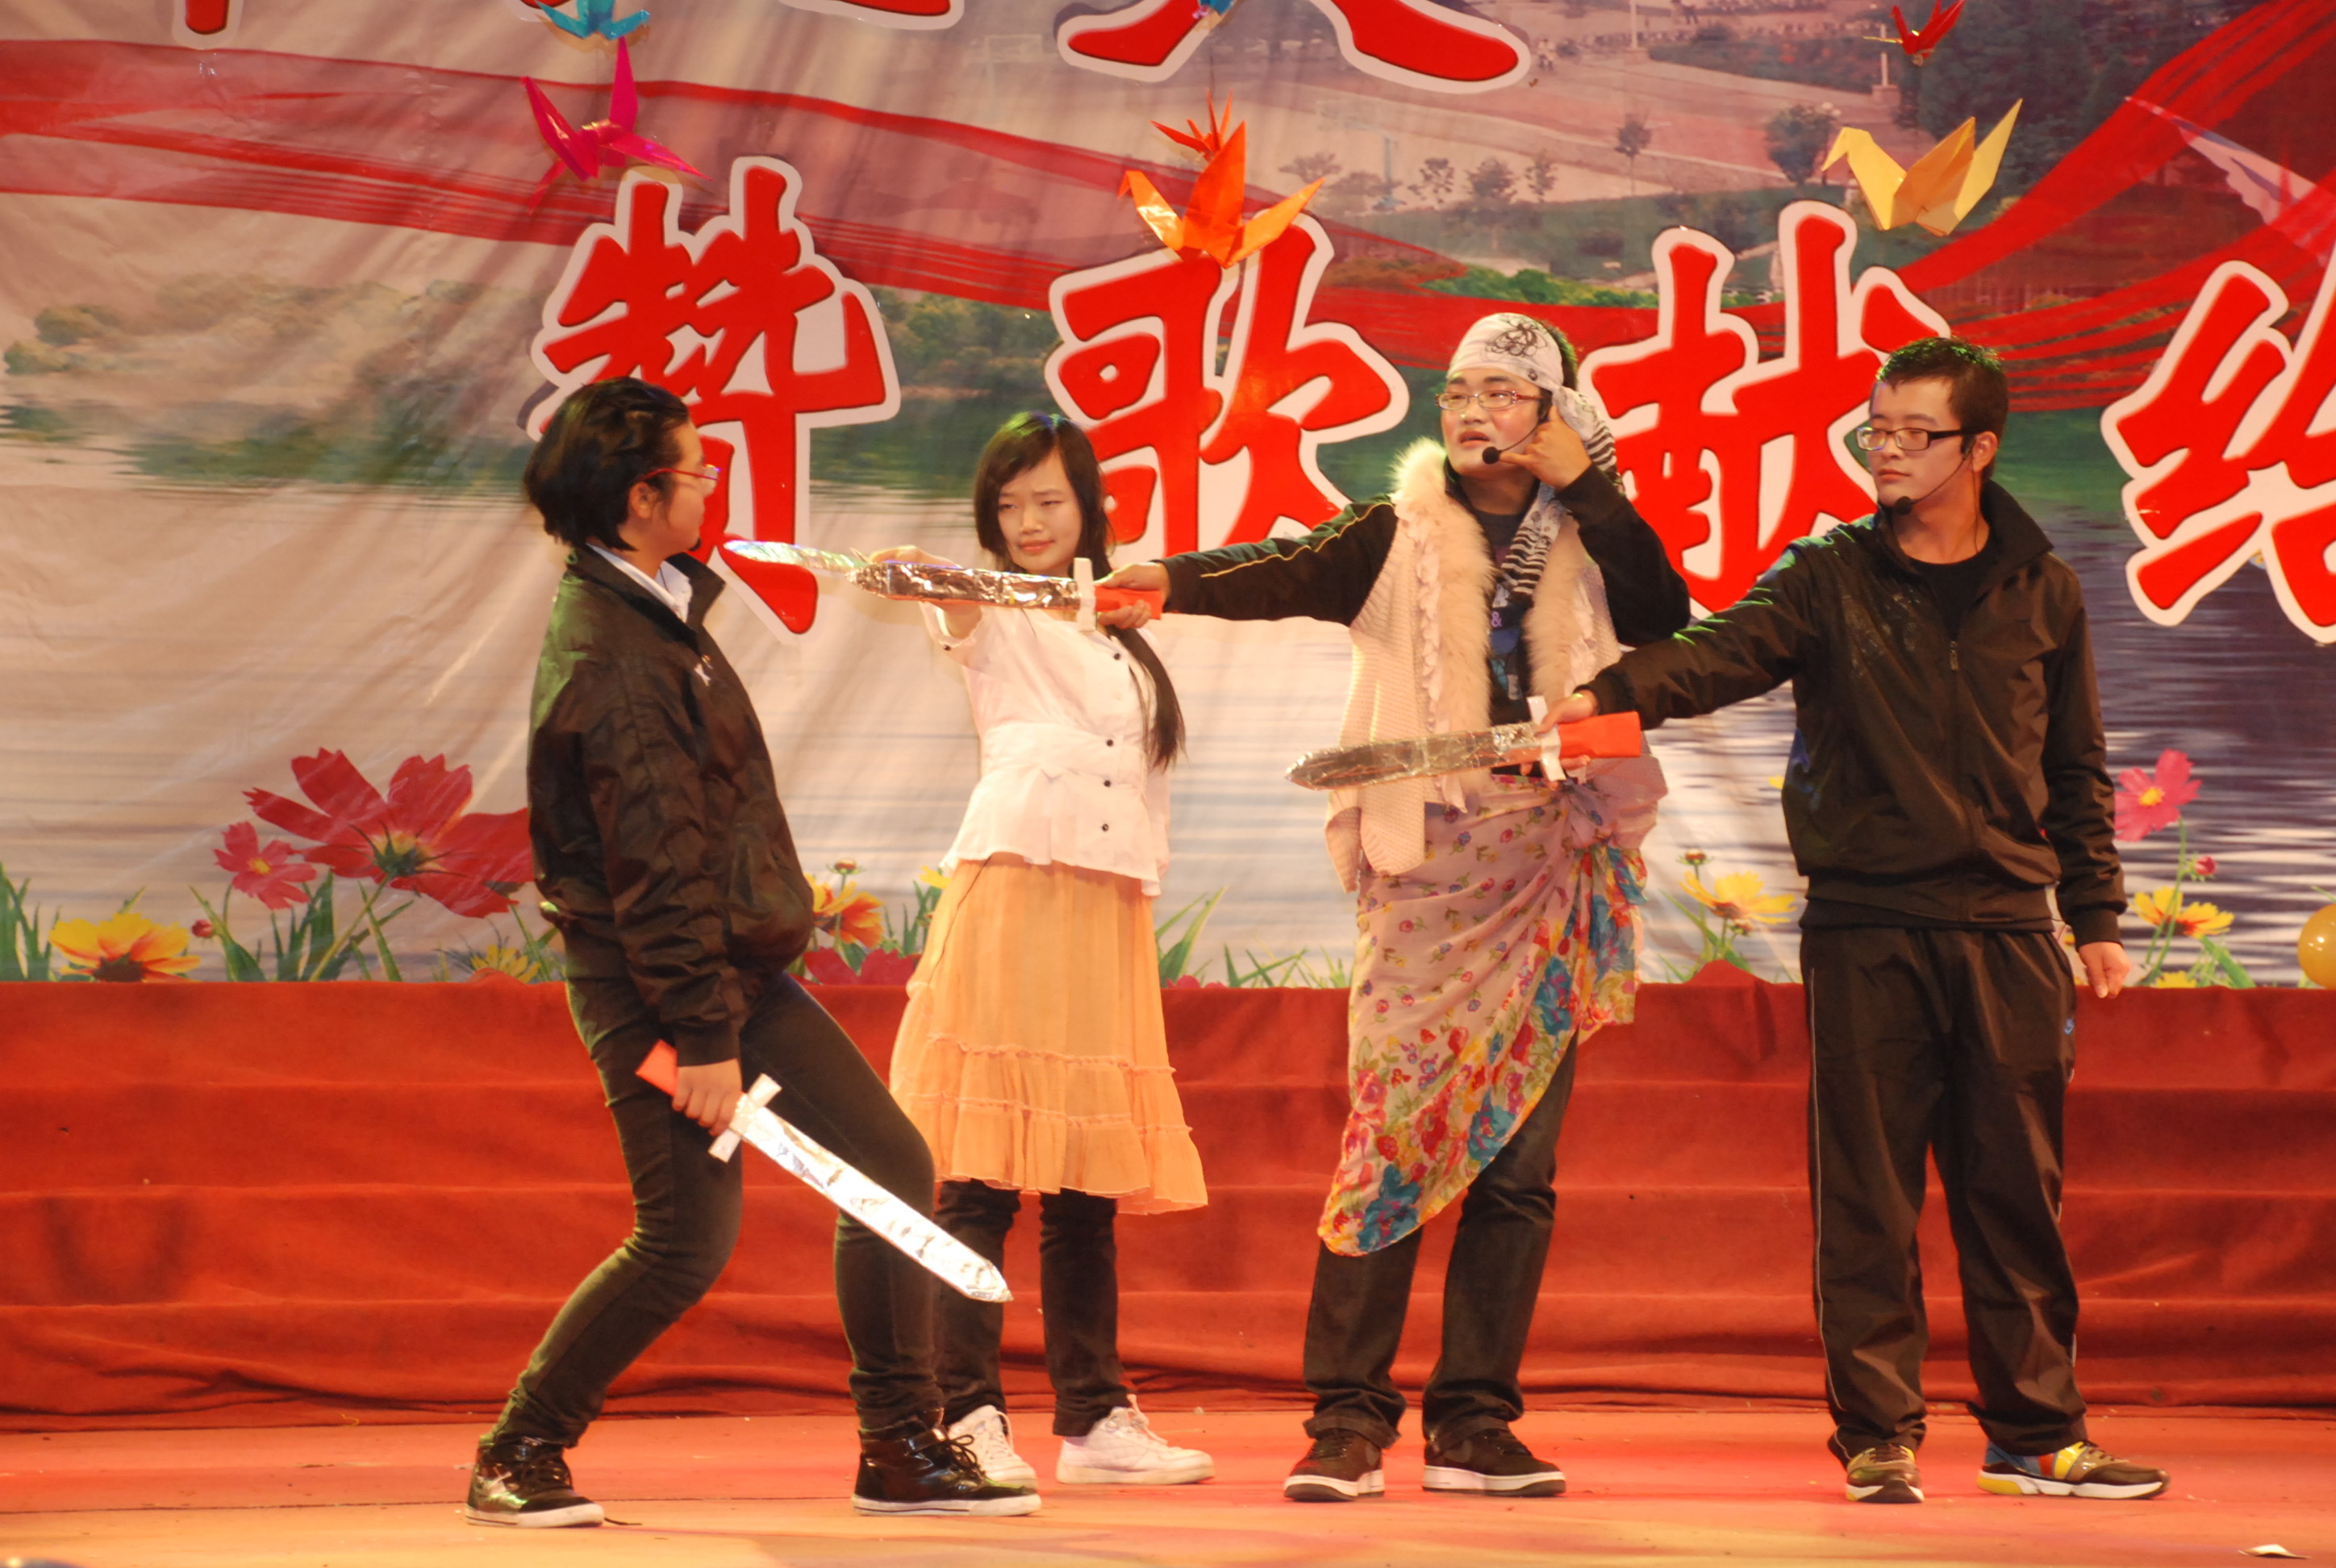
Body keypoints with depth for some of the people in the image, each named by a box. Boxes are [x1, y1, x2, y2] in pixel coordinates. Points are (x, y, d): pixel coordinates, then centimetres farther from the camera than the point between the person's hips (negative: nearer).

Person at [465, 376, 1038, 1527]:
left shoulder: (656, 610, 11)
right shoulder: (607, 656, -21)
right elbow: (654, 867, -23)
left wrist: (730, 1011, 21)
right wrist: (703, 1039, -23)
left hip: (741, 968, 10)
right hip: (657, 986, -10)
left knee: (890, 1162, 6)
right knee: (686, 1243, -9)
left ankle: (900, 1452, 12)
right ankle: (516, 1458, 8)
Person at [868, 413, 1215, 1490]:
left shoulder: (1119, 628, 23)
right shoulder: (994, 612, 6)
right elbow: (958, 611, -20)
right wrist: (920, 577, -40)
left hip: (1109, 912, 5)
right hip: (1010, 890, -5)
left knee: (1088, 1179, 7)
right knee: (981, 1174, -10)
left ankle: (1094, 1418, 11)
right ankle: (966, 1416, -11)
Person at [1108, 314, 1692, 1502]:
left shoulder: (1582, 546, 14)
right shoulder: (1396, 537, 6)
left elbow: (1664, 621, -3)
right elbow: (1287, 576, -11)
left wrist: (1588, 489, -1)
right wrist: (1171, 583, -29)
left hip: (1550, 873, 3)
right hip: (1428, 870, -3)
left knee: (1517, 1158, 3)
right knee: (1392, 1135, -9)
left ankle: (1473, 1425, 8)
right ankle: (1347, 1420, -5)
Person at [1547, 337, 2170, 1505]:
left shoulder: (2040, 592, 9)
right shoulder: (1831, 576, 3)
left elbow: (2077, 771, 15)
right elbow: (1723, 653, -13)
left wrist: (2095, 917, 12)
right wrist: (1607, 696, -31)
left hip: (2006, 927, 2)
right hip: (1866, 928, -2)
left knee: (2016, 1191, 6)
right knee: (1867, 1198, -1)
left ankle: (2035, 1432, 14)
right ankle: (1878, 1436, 5)